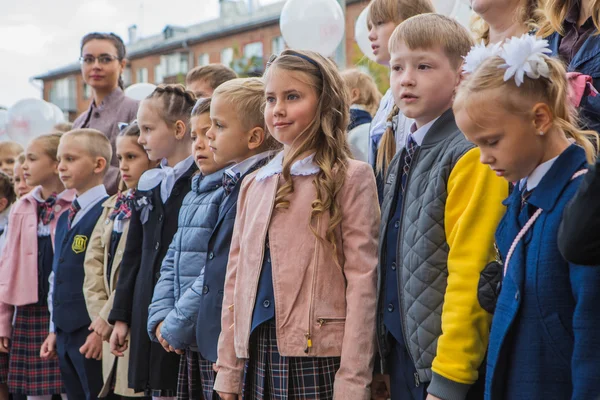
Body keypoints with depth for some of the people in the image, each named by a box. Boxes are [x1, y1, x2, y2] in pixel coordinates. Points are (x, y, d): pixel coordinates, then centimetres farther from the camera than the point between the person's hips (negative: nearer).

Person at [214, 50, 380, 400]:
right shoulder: (255, 184, 13)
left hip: (319, 358, -5)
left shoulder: (351, 178, -3)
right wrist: (229, 370, 10)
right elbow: (237, 279, 13)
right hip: (259, 354, 5)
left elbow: (361, 281, -8)